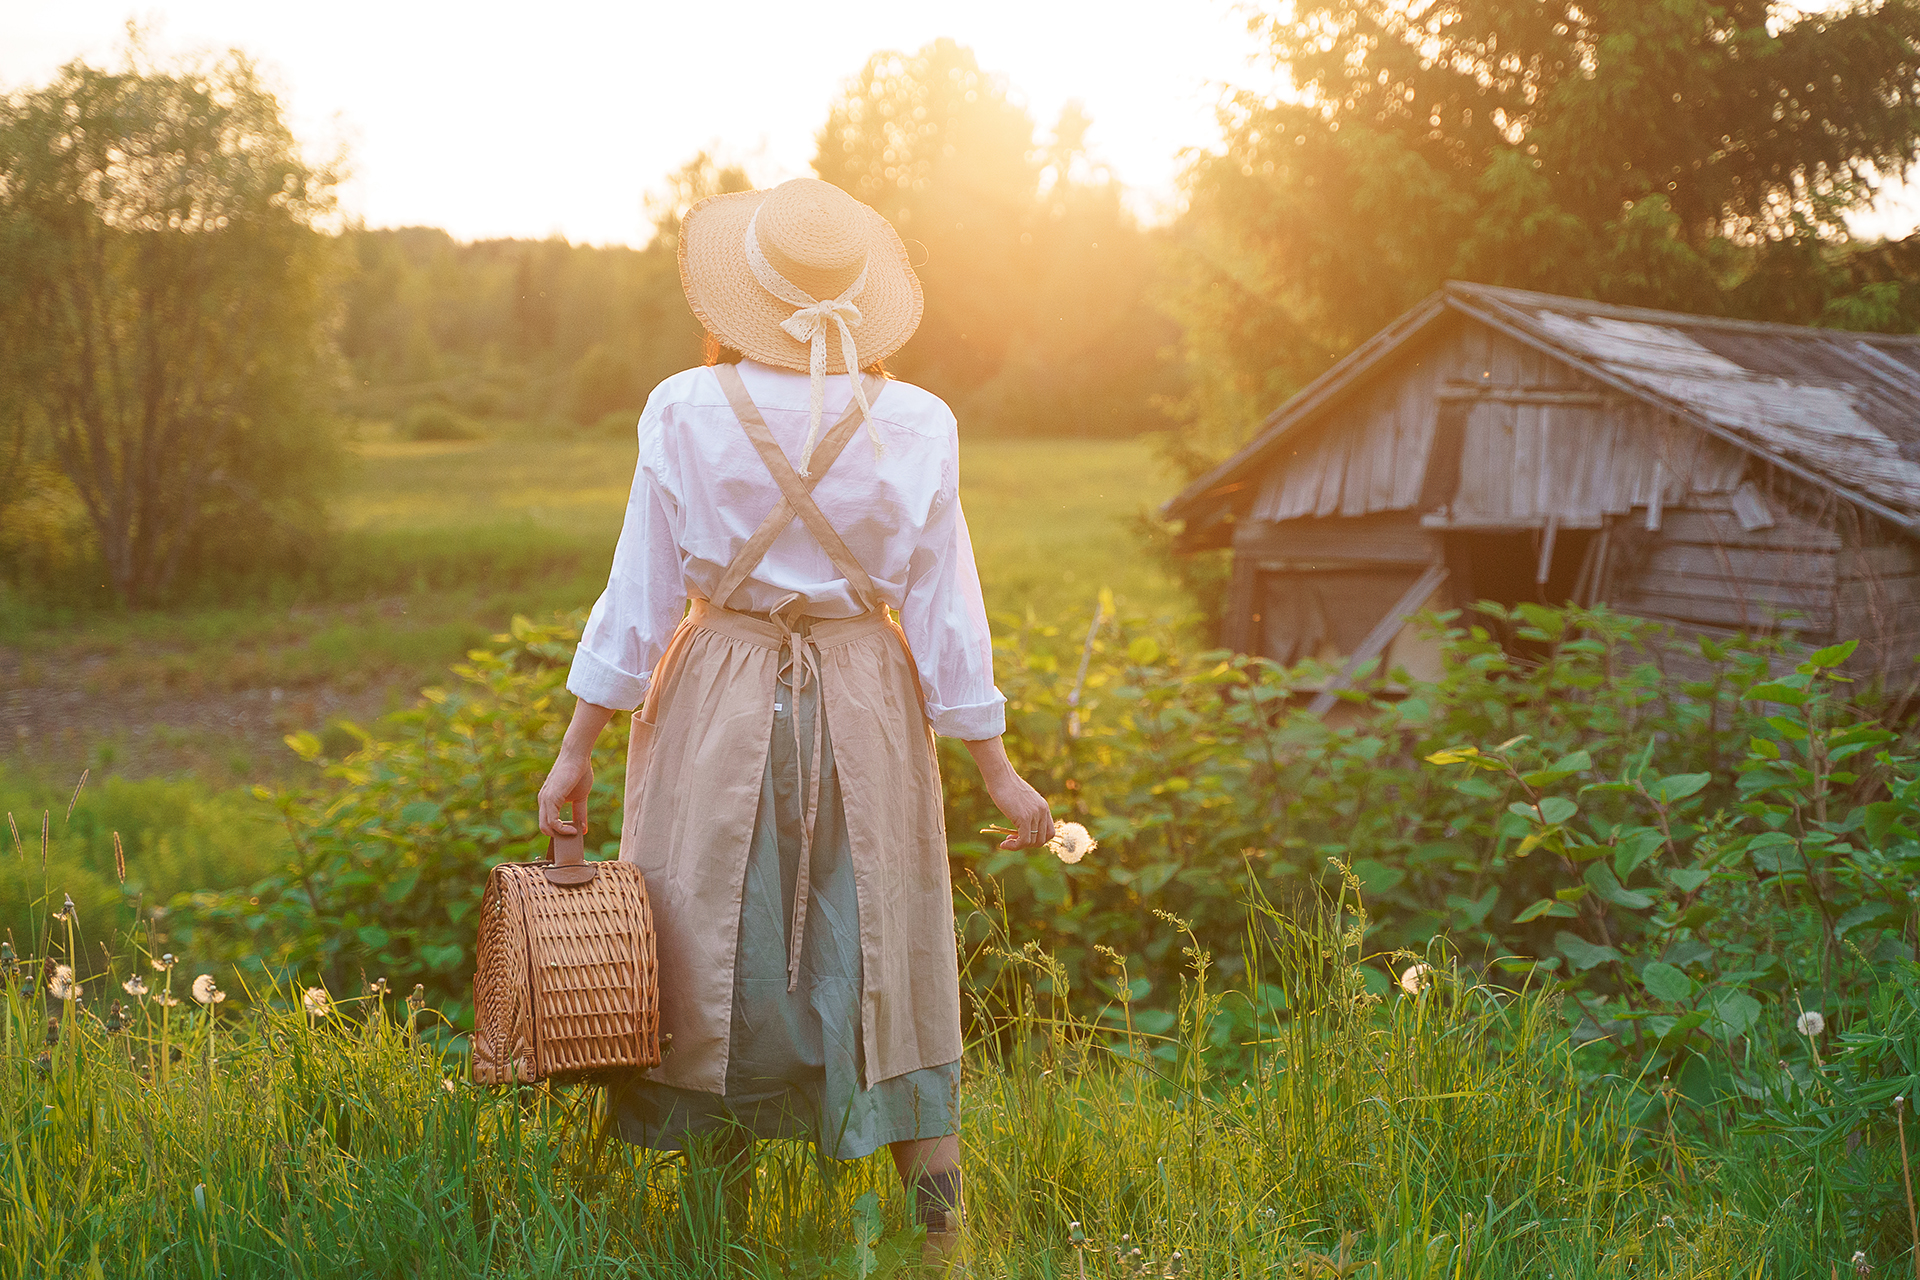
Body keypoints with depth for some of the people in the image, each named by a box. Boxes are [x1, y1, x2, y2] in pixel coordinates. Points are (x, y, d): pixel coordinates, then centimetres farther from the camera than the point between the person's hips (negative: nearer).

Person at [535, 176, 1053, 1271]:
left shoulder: (687, 412, -7)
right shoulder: (917, 426, -4)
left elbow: (641, 594, -5)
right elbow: (945, 610, -2)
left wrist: (577, 750, 3)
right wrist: (996, 768, 6)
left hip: (719, 704, -1)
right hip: (865, 701, 1)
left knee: (718, 953, 9)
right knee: (886, 955, 10)